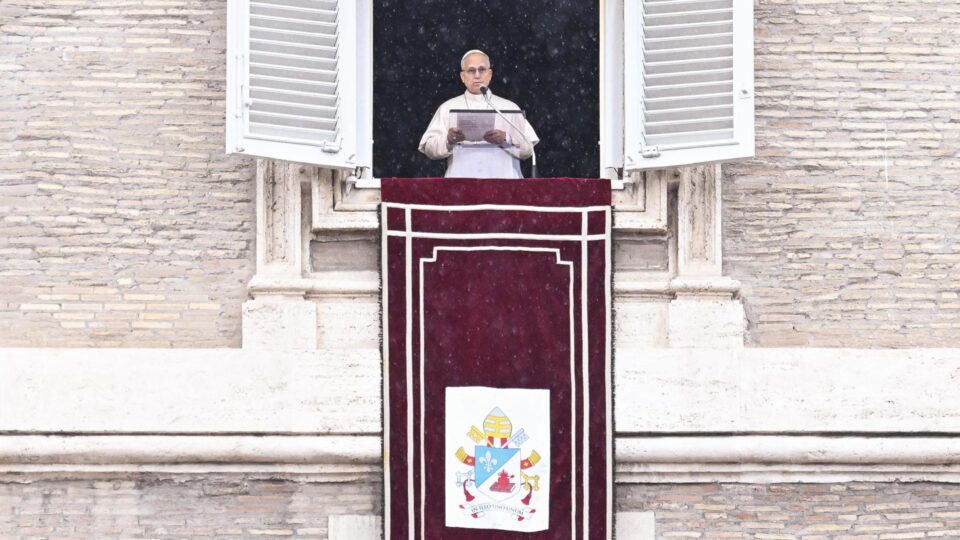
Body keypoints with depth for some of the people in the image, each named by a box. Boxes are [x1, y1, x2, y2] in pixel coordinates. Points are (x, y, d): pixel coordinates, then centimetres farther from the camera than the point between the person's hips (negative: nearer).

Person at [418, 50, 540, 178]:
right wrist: (448, 140, -12)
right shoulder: (447, 108, 16)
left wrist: (505, 139, -9)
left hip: (501, 178, 0)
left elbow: (528, 149, 8)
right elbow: (429, 148, 7)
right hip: (461, 179, 0)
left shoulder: (510, 108, 16)